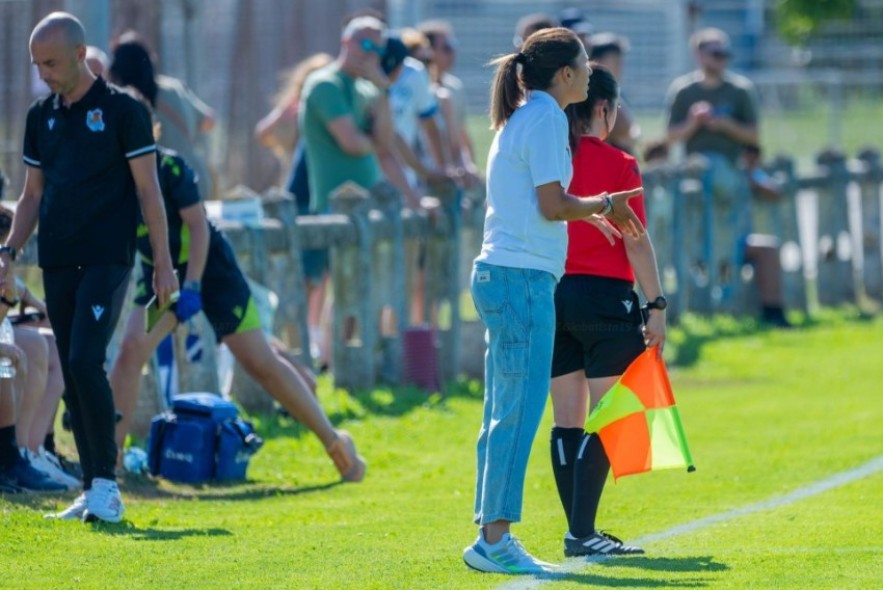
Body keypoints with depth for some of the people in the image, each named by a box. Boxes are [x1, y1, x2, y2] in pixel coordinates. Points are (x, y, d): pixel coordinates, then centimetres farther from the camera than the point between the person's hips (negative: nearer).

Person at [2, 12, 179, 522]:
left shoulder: (122, 110, -3)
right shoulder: (41, 117, 13)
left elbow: (148, 190, -3)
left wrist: (164, 263, -5)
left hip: (107, 259, -6)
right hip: (57, 262, 6)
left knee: (85, 361, -19)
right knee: (73, 377, 4)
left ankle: (107, 485, -13)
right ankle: (95, 492, 9)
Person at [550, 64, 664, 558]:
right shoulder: (618, 165, -8)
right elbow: (636, 241, -10)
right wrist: (657, 303, -6)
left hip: (554, 295, 5)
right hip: (606, 297, -5)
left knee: (568, 421, 8)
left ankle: (580, 531, 11)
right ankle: (582, 532, -8)